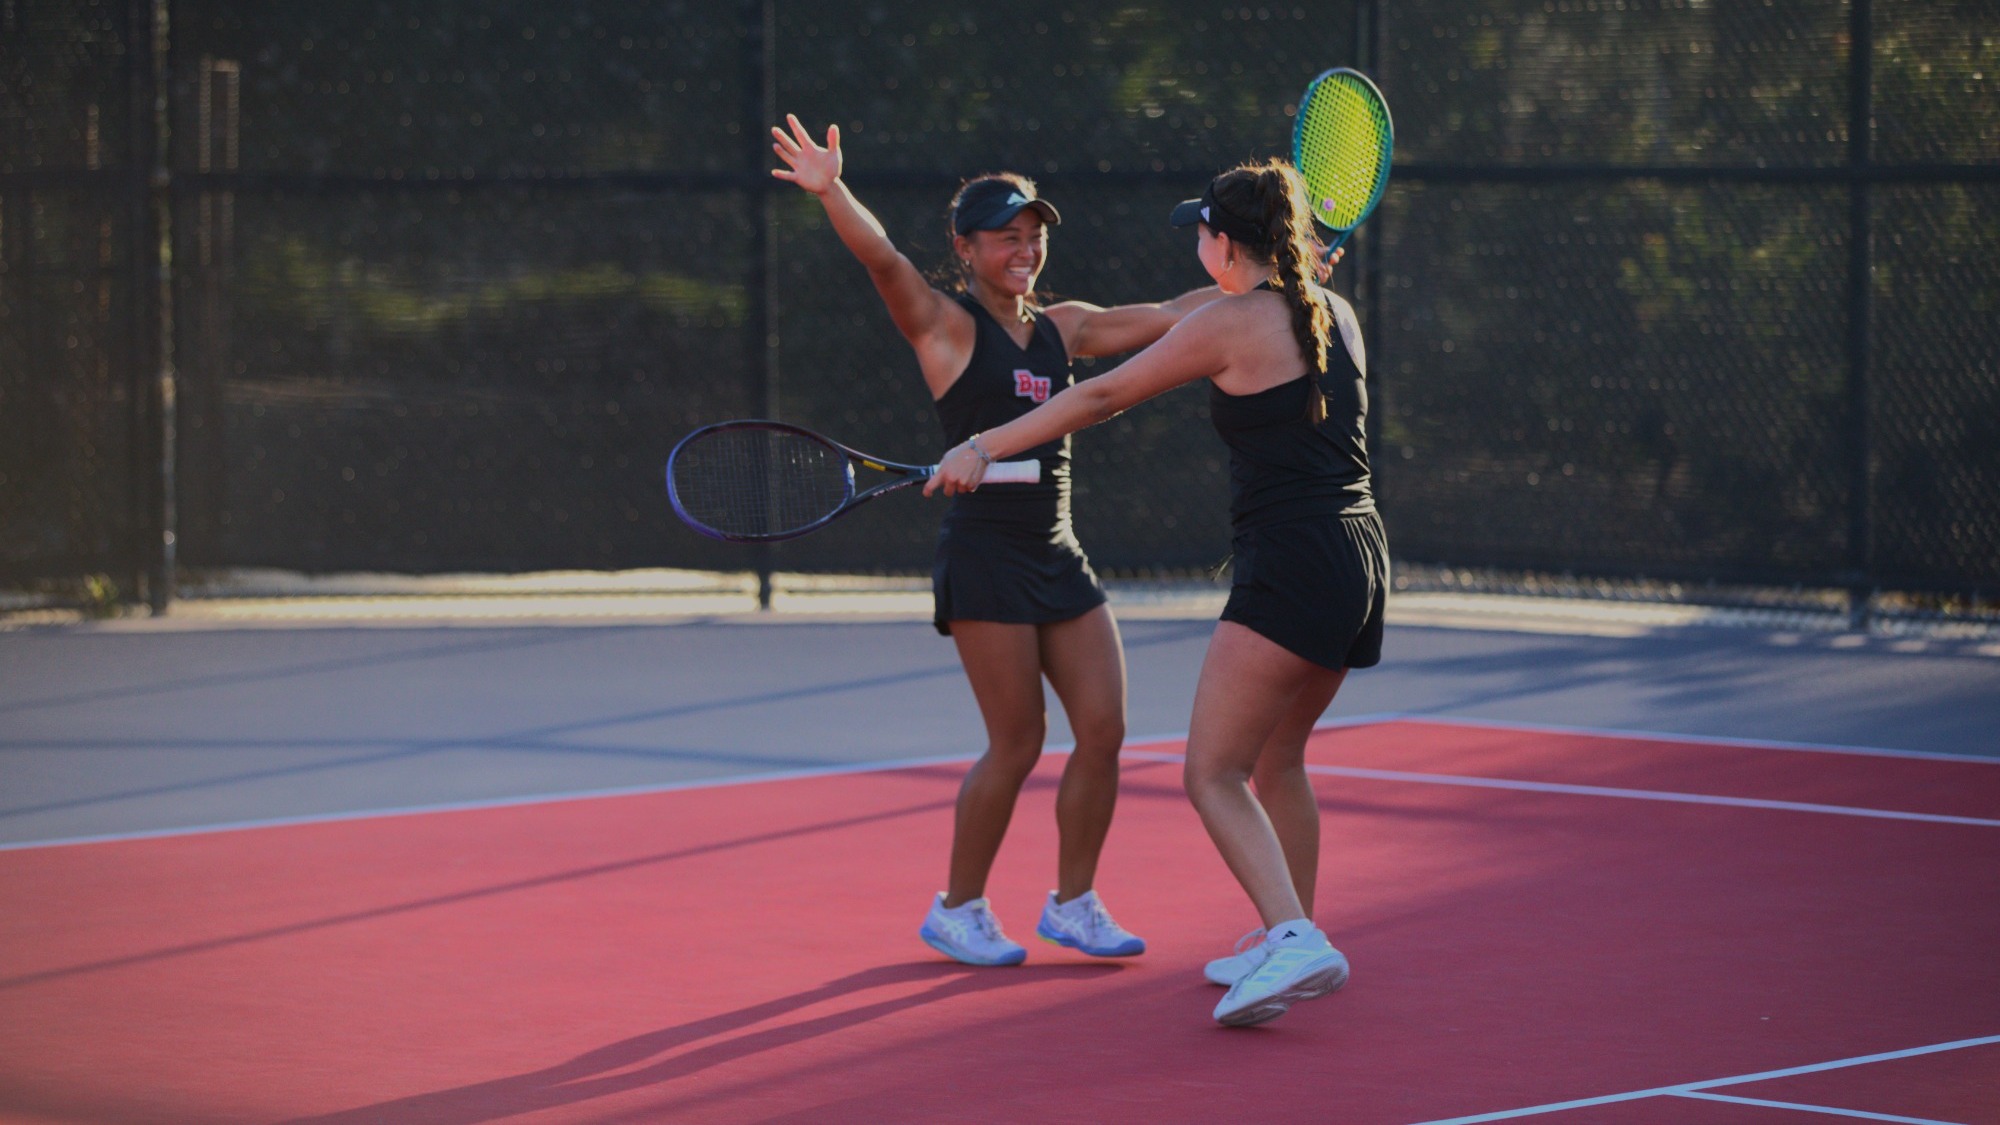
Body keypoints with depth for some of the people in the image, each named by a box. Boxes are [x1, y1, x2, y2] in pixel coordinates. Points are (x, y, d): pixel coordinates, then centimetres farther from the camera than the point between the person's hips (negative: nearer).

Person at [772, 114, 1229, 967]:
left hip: (1059, 559, 7)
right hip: (985, 556, -7)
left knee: (1103, 729, 2)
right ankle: (957, 910, 11)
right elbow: (882, 259, -21)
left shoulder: (1062, 328, 14)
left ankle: (1073, 903, 17)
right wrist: (831, 192, -40)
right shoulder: (947, 327, -4)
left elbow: (1172, 316, 19)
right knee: (1017, 744, -5)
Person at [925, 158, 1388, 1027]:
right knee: (1275, 761, 23)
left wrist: (985, 448, 3)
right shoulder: (1335, 313, 12)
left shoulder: (1232, 322, -9)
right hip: (1361, 560, 9)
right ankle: (1294, 946, 30)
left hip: (1290, 564, -9)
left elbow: (1101, 398, -4)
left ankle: (1295, 942, -24)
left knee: (1214, 775, -10)